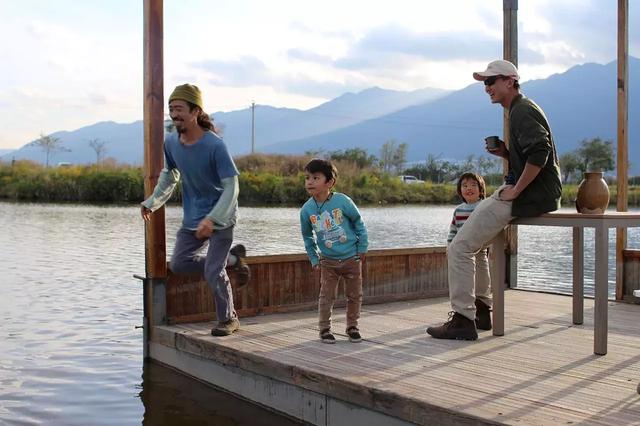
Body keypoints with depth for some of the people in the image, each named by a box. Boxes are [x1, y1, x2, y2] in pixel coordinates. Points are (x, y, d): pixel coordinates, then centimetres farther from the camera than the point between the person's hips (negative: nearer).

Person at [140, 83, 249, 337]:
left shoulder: (215, 145, -23)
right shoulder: (171, 142, -4)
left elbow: (231, 186, -24)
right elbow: (169, 176, 15)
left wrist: (211, 220, -32)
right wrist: (151, 202, 12)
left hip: (221, 219, -7)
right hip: (192, 218, 7)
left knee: (212, 272, -9)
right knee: (179, 264, 6)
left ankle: (228, 319, 16)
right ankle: (232, 259, 21)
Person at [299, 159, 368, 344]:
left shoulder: (342, 201, -16)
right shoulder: (306, 210, -9)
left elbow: (359, 223, -2)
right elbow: (307, 236, 8)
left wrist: (362, 248, 0)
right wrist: (314, 258, 7)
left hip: (352, 258, -1)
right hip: (328, 261, 1)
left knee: (354, 295, 8)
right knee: (326, 296, 0)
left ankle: (352, 327, 25)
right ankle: (324, 329, 15)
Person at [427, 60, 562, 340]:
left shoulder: (523, 111, -12)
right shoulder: (521, 109, 21)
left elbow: (539, 154, -28)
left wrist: (514, 191, -22)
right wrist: (505, 153, 8)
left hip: (532, 196, -11)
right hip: (532, 192, 11)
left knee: (459, 249, -11)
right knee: (473, 243, 22)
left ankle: (463, 320, -6)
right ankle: (480, 309, 21)